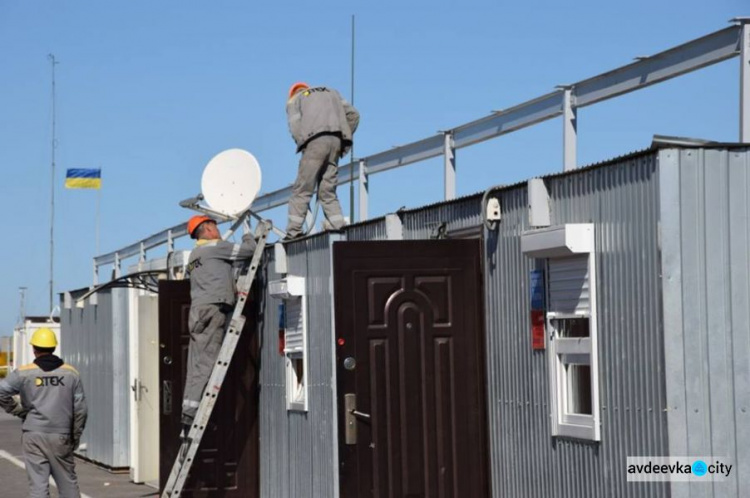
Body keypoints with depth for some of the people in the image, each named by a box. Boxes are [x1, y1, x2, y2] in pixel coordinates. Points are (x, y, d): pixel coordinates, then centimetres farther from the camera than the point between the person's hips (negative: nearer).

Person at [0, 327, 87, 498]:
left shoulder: (24, 373, -2)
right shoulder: (71, 373, 3)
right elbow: (80, 409, 3)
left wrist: (18, 410, 3)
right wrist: (75, 437, 12)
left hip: (34, 436, -1)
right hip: (61, 438, 1)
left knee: (38, 484, 0)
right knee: (68, 482, 12)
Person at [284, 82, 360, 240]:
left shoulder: (294, 100, 21)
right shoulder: (332, 92, 33)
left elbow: (295, 126, 1)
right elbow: (353, 114, 19)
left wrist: (302, 146, 4)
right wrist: (346, 141, 19)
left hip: (316, 140, -4)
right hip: (337, 141, 4)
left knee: (302, 189, -3)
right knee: (328, 190, 9)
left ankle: (293, 232, -10)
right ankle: (339, 228, -3)